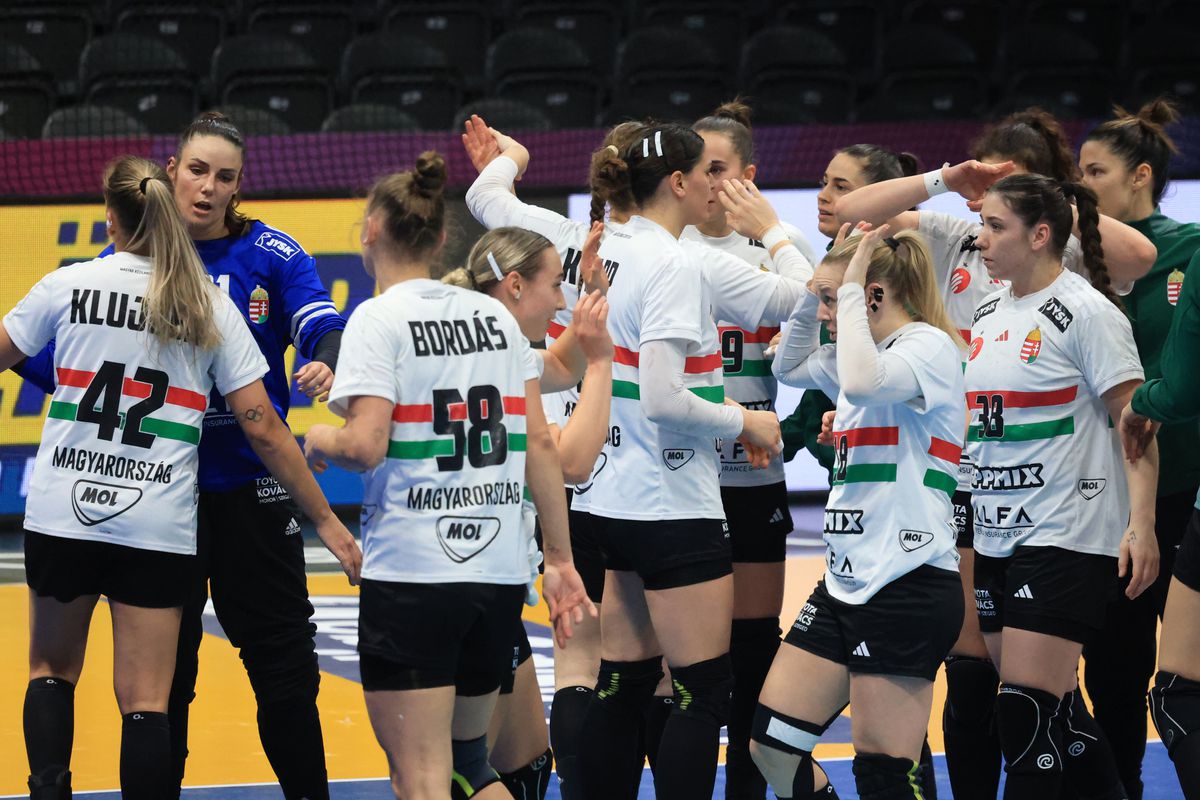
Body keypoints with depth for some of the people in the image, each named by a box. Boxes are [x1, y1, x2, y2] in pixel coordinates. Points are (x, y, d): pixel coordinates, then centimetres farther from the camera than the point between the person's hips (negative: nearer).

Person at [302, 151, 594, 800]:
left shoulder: (379, 319, -6)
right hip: (501, 573, 6)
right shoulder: (495, 316, 12)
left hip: (411, 571, -6)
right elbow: (539, 443, 9)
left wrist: (319, 439, 5)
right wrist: (559, 556, 13)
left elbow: (365, 447, -17)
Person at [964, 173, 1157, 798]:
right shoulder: (988, 312, 12)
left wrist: (1141, 526, -19)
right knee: (1052, 711, 10)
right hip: (995, 536, 8)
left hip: (1064, 538, -8)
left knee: (1029, 713, -12)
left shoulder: (1085, 312, -10)